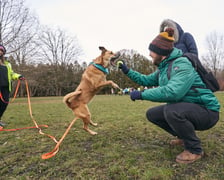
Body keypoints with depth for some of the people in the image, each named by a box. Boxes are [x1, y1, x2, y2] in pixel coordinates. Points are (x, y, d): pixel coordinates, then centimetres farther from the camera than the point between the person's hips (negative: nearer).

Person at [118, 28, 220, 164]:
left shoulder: (181, 64, -23)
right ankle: (184, 136, 21)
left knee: (172, 110, -36)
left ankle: (195, 149, -9)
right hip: (184, 108, 9)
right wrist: (128, 71, 13)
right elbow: (147, 80, 18)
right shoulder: (164, 67, 5)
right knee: (152, 114, 5)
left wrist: (142, 94, -30)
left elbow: (172, 92, -38)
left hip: (206, 111, -9)